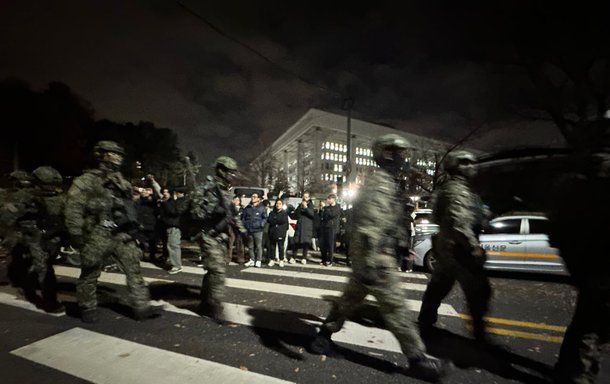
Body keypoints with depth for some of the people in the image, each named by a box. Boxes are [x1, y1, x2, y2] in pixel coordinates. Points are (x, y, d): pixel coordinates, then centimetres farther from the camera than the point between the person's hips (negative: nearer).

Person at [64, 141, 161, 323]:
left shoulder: (122, 182, 15)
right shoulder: (86, 180, -5)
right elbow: (73, 207, -10)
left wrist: (133, 229, 18)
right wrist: (75, 233, -14)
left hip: (122, 235, 5)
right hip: (97, 235, -5)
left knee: (134, 268, 0)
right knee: (90, 272, 9)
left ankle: (142, 306, 5)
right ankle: (88, 308, 29)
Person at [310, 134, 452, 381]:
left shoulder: (383, 182, 16)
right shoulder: (381, 184, -18)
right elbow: (369, 227, -27)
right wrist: (368, 265, -28)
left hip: (368, 255, 10)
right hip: (375, 257, -10)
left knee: (351, 298, 19)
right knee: (394, 307, 3)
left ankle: (324, 335, 32)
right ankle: (418, 359, 19)